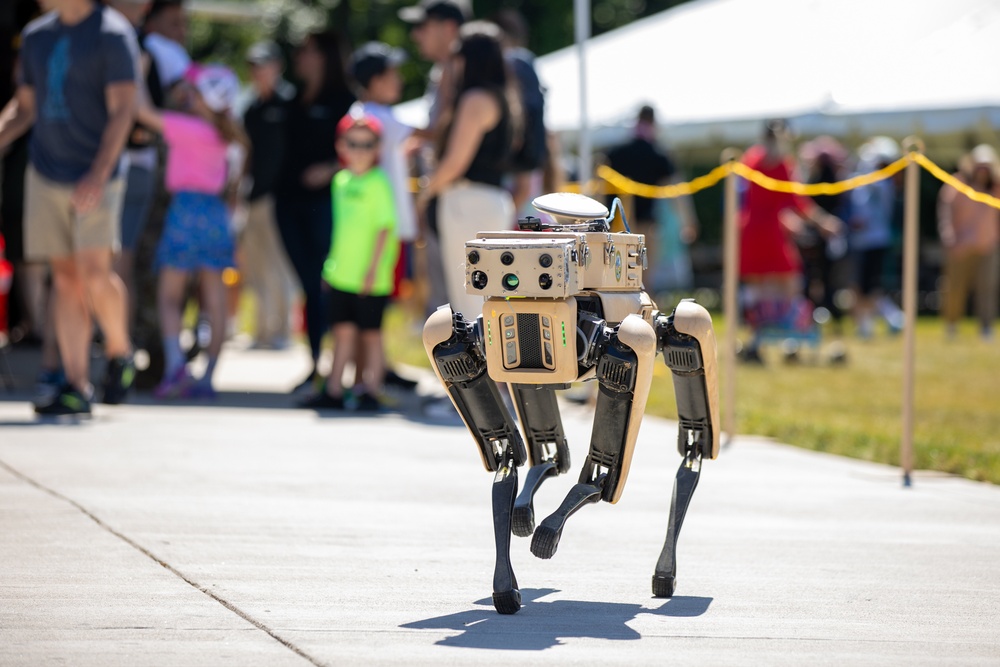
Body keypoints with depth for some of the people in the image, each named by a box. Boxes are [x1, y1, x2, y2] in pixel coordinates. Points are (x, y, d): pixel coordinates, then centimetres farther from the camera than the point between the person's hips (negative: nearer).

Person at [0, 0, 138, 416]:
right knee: (65, 276, 2)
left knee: (93, 272, -15)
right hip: (45, 175, 5)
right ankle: (77, 388, 3)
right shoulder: (36, 36, 12)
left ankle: (119, 353, 11)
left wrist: (99, 174, -23)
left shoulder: (112, 34, -7)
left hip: (95, 178, -5)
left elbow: (122, 109, -13)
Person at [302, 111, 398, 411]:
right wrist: (332, 263, 18)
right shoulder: (341, 180, 10)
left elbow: (385, 227, -15)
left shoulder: (378, 182, -11)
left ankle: (371, 391, 8)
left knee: (371, 333, 2)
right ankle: (333, 391, 14)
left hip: (370, 278, -6)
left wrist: (373, 268, -19)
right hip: (341, 274, 6)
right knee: (343, 331, 10)